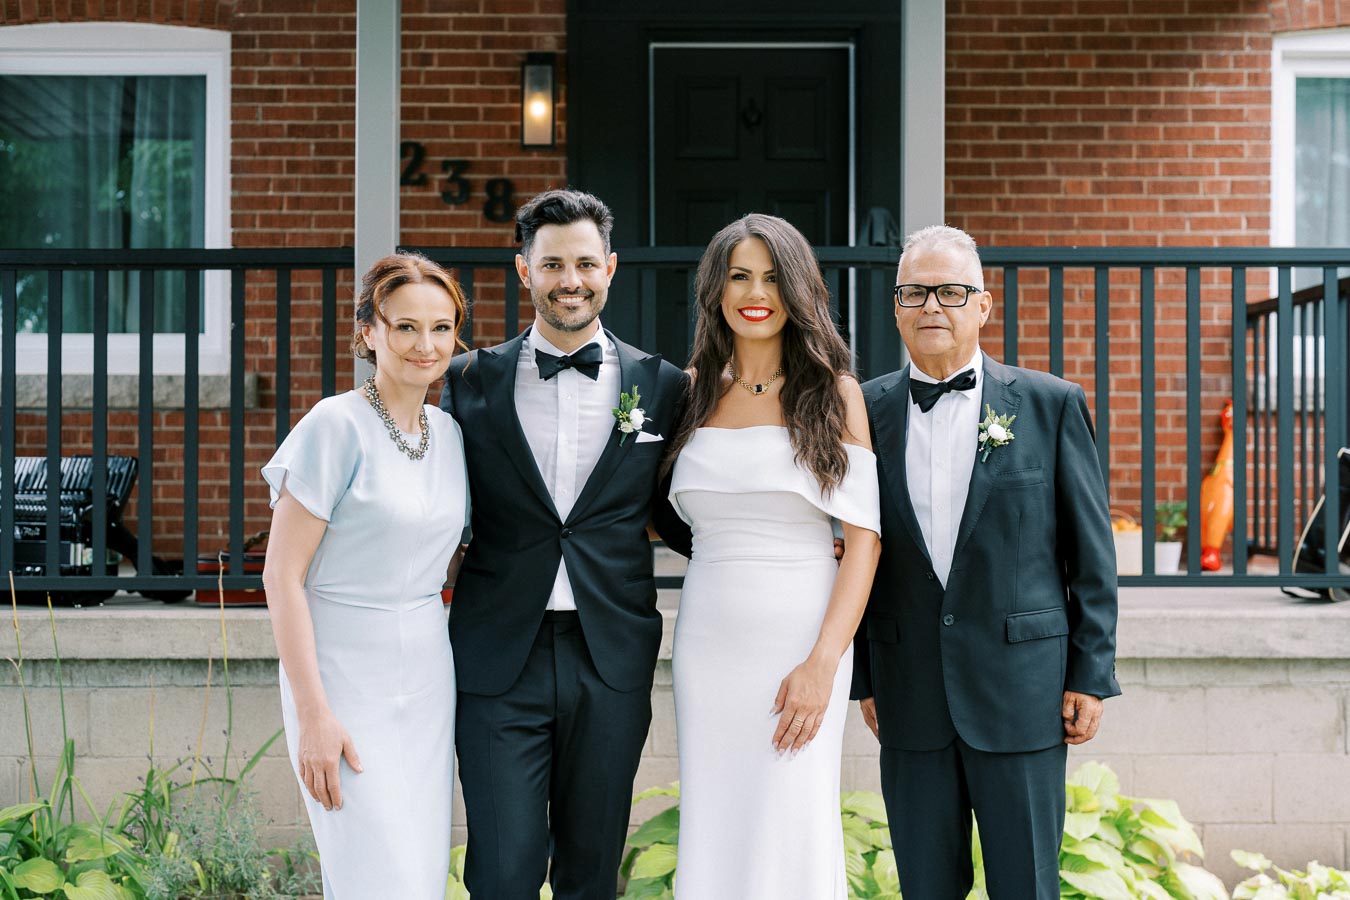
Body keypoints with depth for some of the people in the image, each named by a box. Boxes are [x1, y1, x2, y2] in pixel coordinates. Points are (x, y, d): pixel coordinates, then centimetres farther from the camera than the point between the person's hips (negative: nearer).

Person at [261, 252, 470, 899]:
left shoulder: (448, 432, 6)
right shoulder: (337, 425, -12)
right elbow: (282, 577, -13)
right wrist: (313, 715, -17)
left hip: (427, 681, 6)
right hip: (344, 681, -6)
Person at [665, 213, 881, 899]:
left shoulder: (834, 392, -1)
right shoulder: (695, 391, 9)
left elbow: (865, 537, -6)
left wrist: (823, 662, -14)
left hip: (802, 638, -3)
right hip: (707, 640, 3)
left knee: (789, 833, 0)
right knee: (712, 830, 7)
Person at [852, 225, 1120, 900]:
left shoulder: (1051, 405, 0)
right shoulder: (866, 411, 4)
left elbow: (1091, 552, 1)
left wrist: (1092, 674, -2)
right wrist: (863, 678, 6)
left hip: (1022, 689, -2)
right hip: (909, 698, 2)